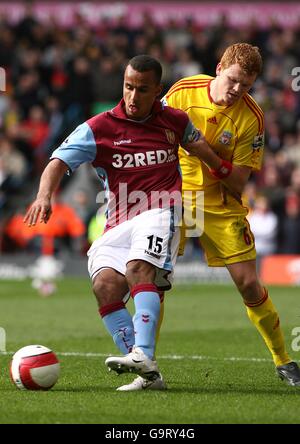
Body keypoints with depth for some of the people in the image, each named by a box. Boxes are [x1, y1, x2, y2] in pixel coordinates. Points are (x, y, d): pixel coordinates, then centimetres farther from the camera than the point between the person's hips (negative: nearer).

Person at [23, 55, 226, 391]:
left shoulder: (175, 121, 11)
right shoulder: (100, 127, 3)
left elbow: (195, 144, 34)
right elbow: (59, 162, -8)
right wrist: (44, 194, -26)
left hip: (159, 214, -2)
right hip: (117, 225, 2)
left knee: (138, 268, -32)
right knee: (105, 284, -24)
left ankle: (143, 355, -47)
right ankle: (148, 375, -25)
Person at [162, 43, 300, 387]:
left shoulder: (251, 118, -13)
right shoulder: (183, 91, -9)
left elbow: (238, 183, -12)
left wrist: (214, 161, -30)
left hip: (222, 204, 0)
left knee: (248, 284, -3)